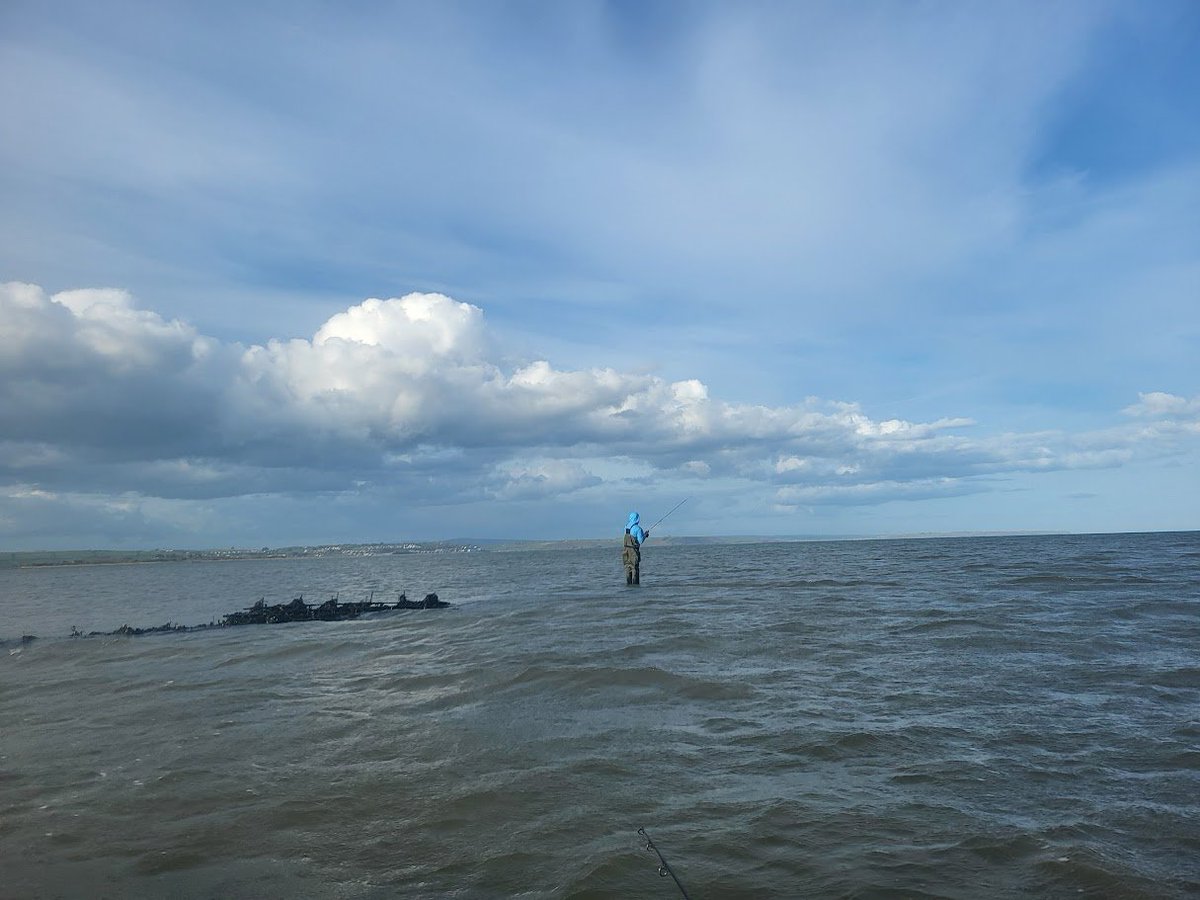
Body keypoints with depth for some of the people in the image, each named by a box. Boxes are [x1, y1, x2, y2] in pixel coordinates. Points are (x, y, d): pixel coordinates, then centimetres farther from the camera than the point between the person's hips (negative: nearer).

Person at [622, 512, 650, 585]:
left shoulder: (626, 526, 7)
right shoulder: (638, 528, -13)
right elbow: (640, 541, -11)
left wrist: (644, 534, 21)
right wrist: (645, 535, 8)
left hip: (626, 549, 6)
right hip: (633, 550, -6)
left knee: (627, 567, 9)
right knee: (635, 568, -1)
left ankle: (629, 583, 9)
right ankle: (635, 584, -2)